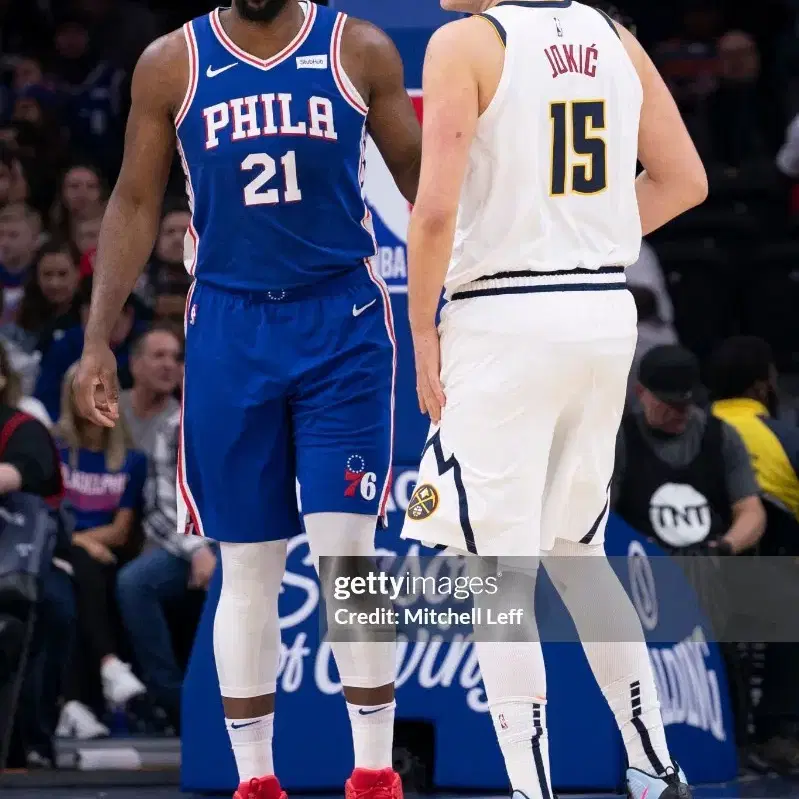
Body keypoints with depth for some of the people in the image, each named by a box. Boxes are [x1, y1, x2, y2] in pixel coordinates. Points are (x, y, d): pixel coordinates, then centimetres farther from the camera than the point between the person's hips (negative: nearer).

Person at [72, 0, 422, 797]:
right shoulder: (171, 64, 3)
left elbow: (421, 178, 8)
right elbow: (135, 204, 8)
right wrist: (98, 339, 3)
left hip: (342, 323, -1)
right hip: (228, 328, 1)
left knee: (345, 547, -9)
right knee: (246, 566, 5)